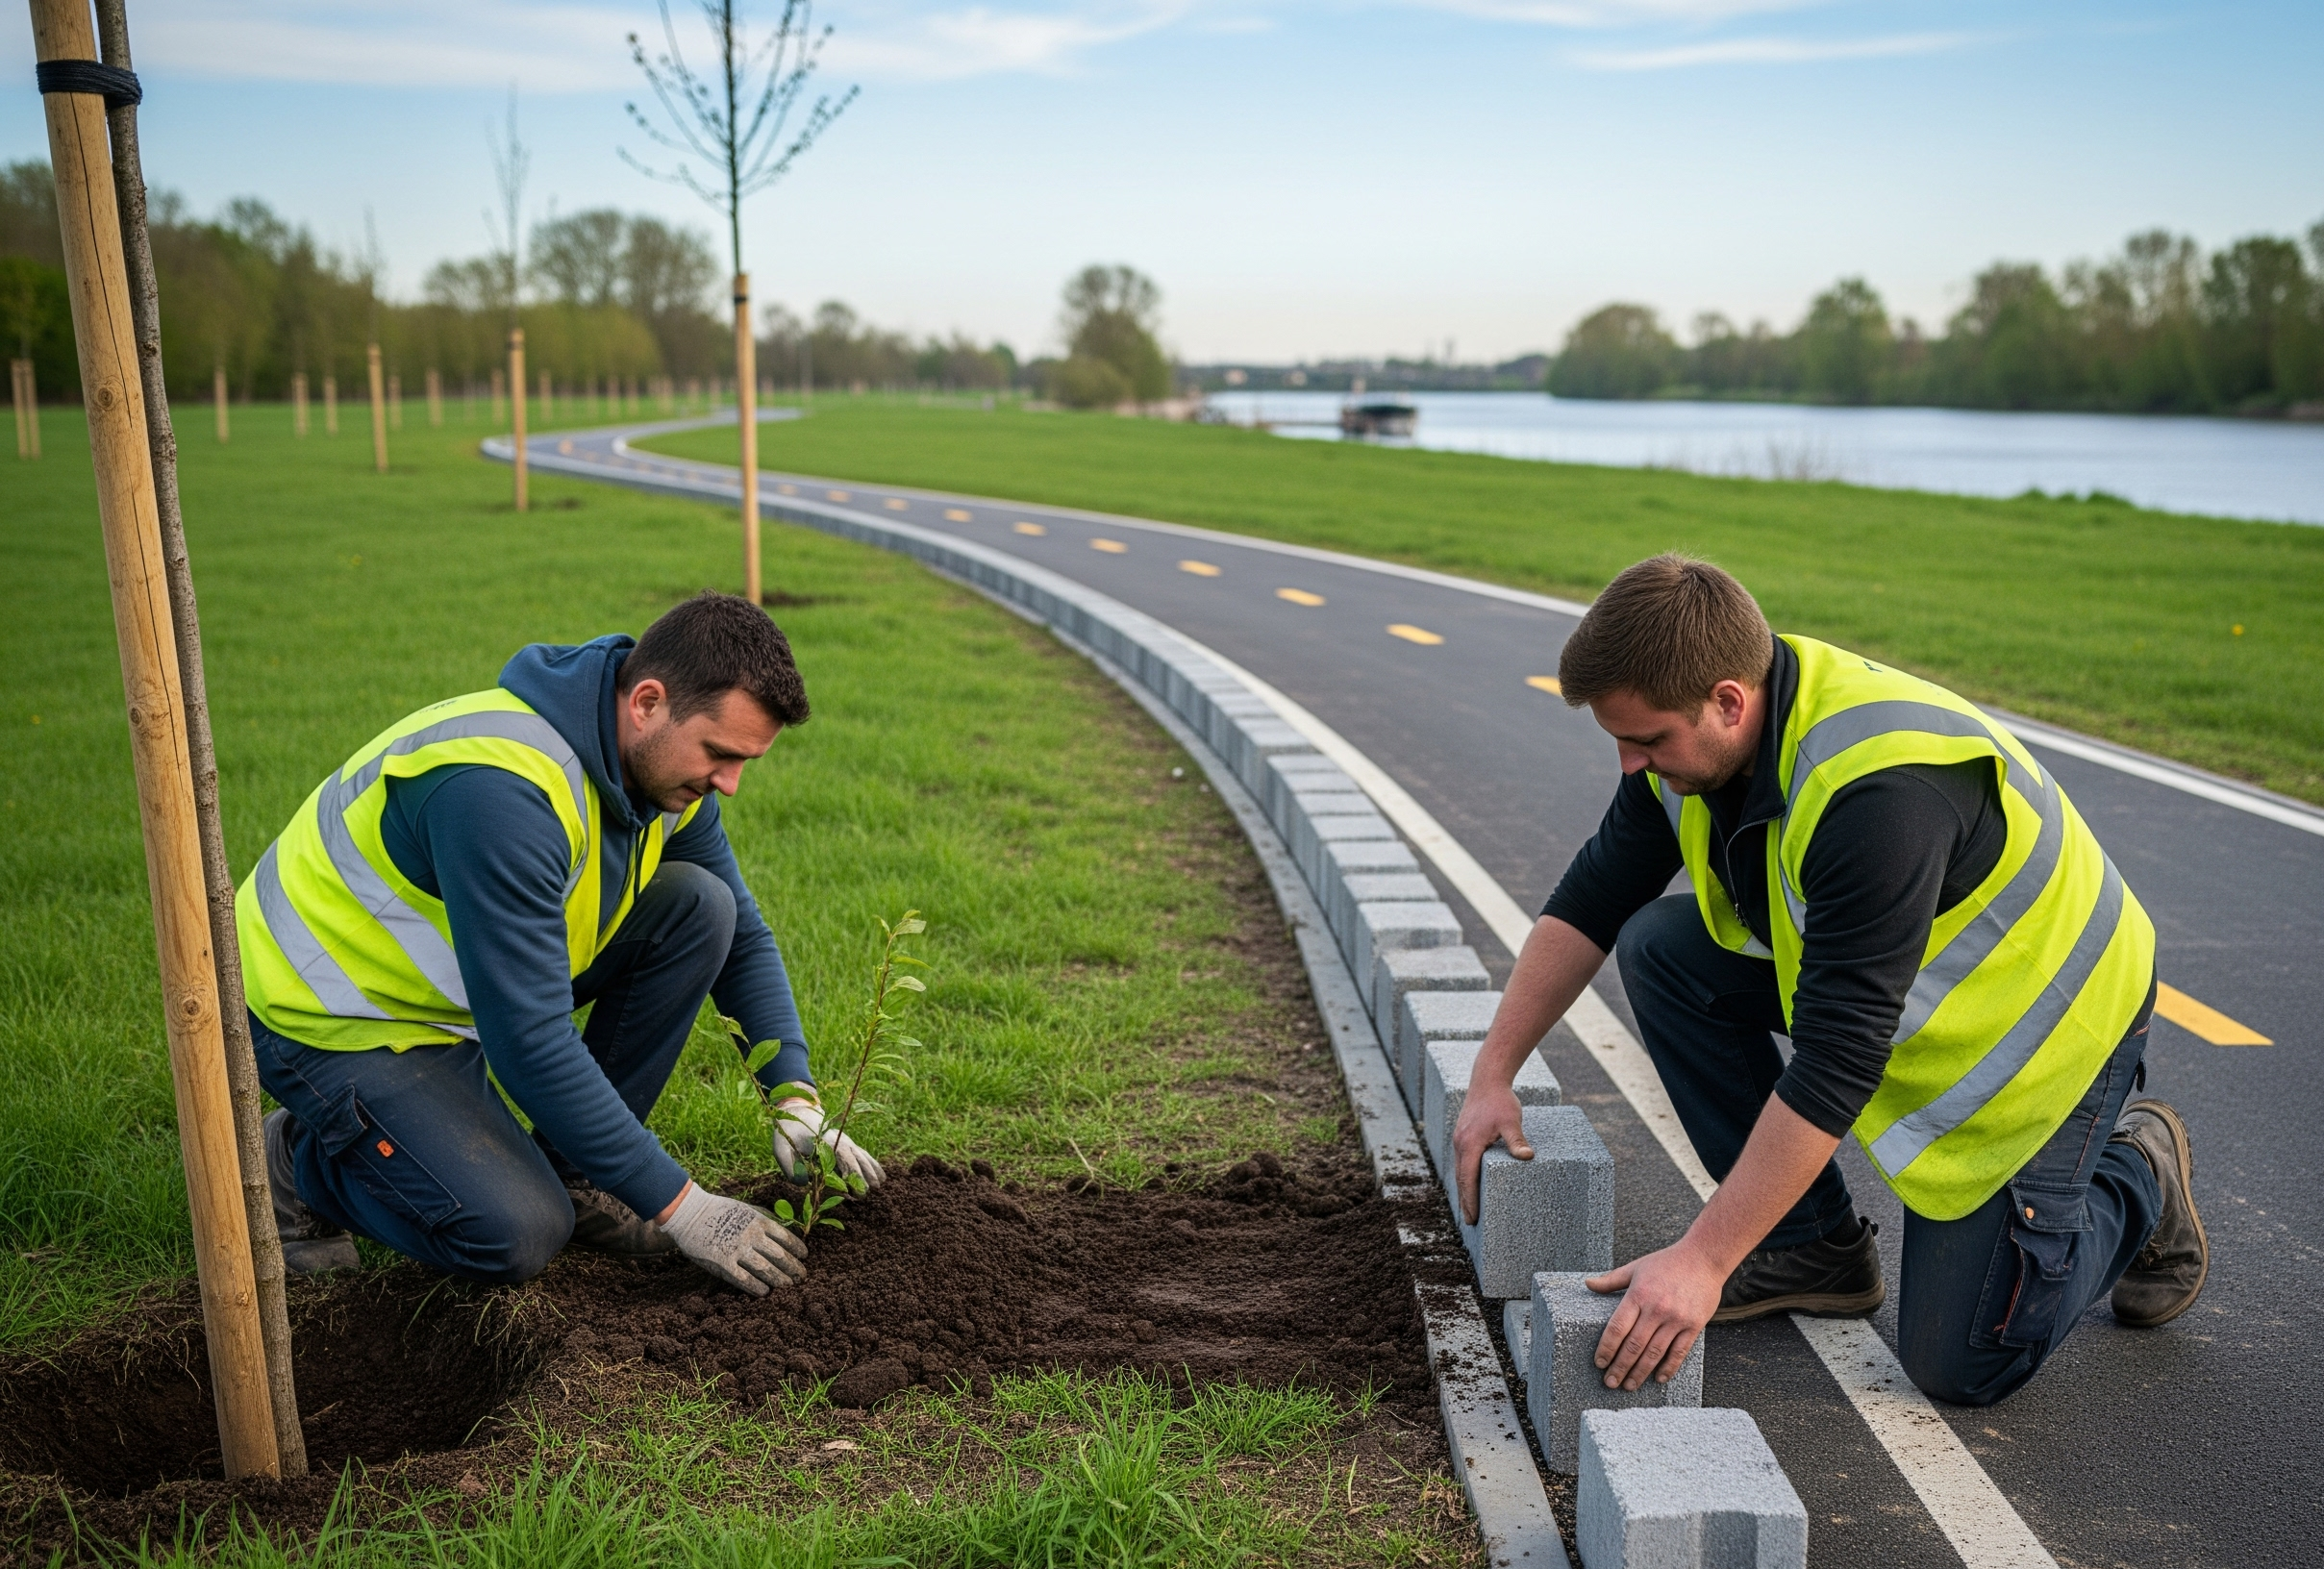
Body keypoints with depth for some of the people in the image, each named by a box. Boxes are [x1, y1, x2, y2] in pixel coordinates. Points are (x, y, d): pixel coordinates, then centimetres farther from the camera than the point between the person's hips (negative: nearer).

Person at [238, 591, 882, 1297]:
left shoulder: (664, 758, -8)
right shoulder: (502, 787, -35)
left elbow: (743, 937, 5)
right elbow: (530, 1043, -34)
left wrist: (796, 1098, -8)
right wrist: (678, 1206, -28)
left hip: (473, 988, 8)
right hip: (333, 1014, -8)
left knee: (698, 907, -11)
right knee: (517, 1235, -23)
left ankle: (569, 1172, 1)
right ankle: (304, 1163, 5)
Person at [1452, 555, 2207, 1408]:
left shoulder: (1881, 790, -39)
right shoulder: (1698, 727, -13)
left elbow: (1834, 1062, -38)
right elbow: (1593, 900, -1)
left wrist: (1701, 1260, -36)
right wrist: (1492, 1077, -4)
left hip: (2043, 1014, -7)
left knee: (1961, 1362, -7)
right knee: (1661, 951, -11)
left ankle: (2139, 1178, 20)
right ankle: (1817, 1246, 2)